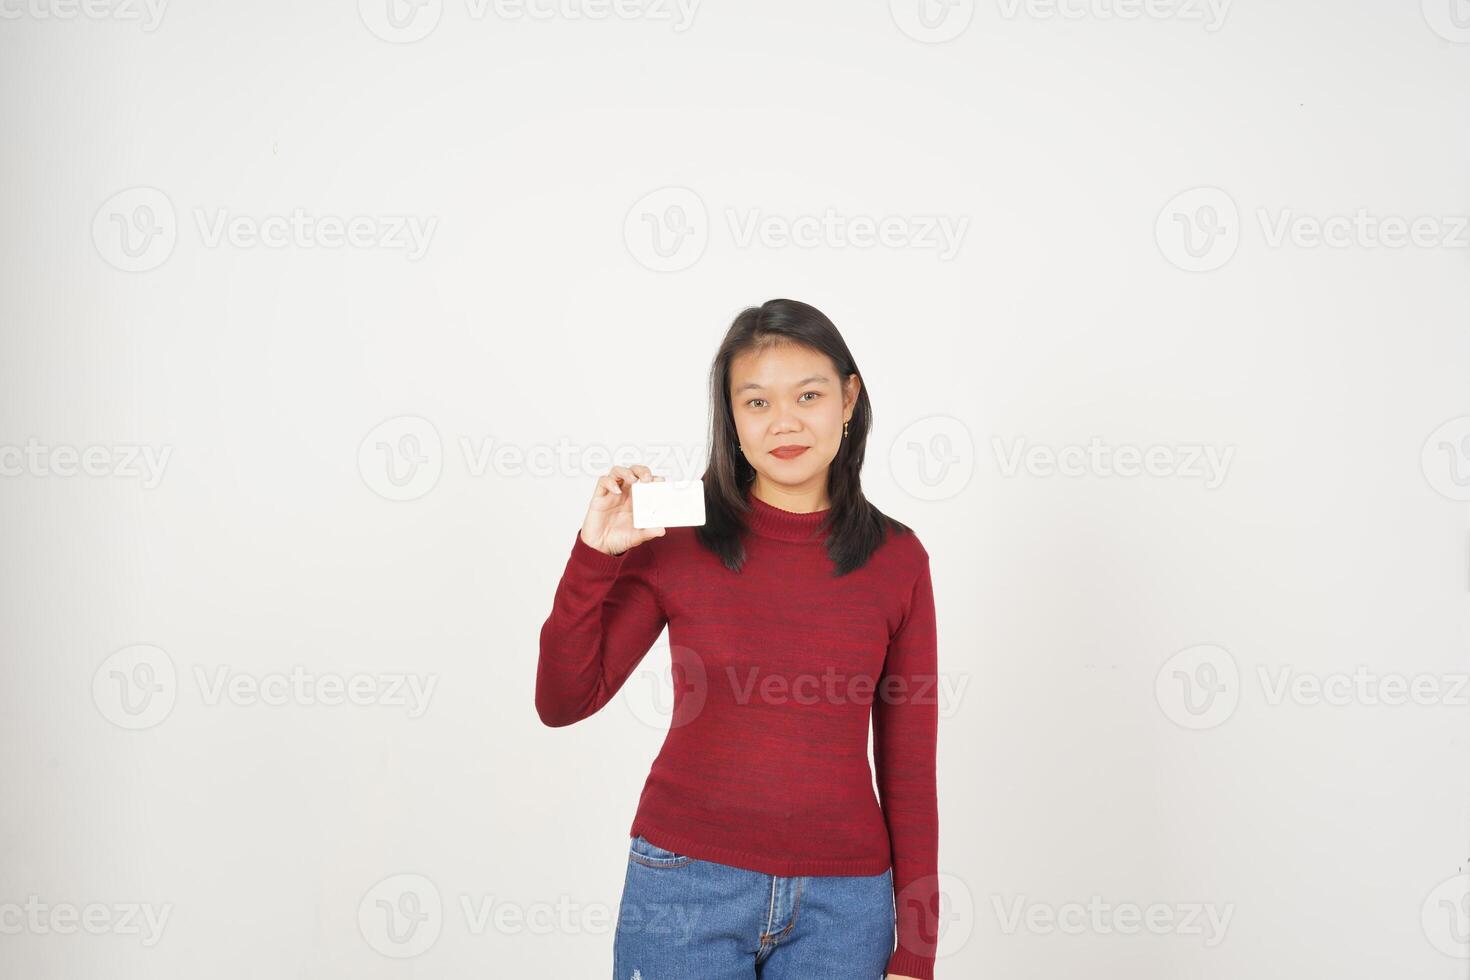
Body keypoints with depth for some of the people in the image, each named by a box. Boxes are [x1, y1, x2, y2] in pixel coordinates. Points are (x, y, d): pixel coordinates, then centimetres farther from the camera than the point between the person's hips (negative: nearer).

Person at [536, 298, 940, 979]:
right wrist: (595, 555, -14)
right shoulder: (677, 536, -3)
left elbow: (909, 765, 2)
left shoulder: (896, 558, -1)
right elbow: (562, 703, -3)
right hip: (686, 882, -1)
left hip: (841, 899, 1)